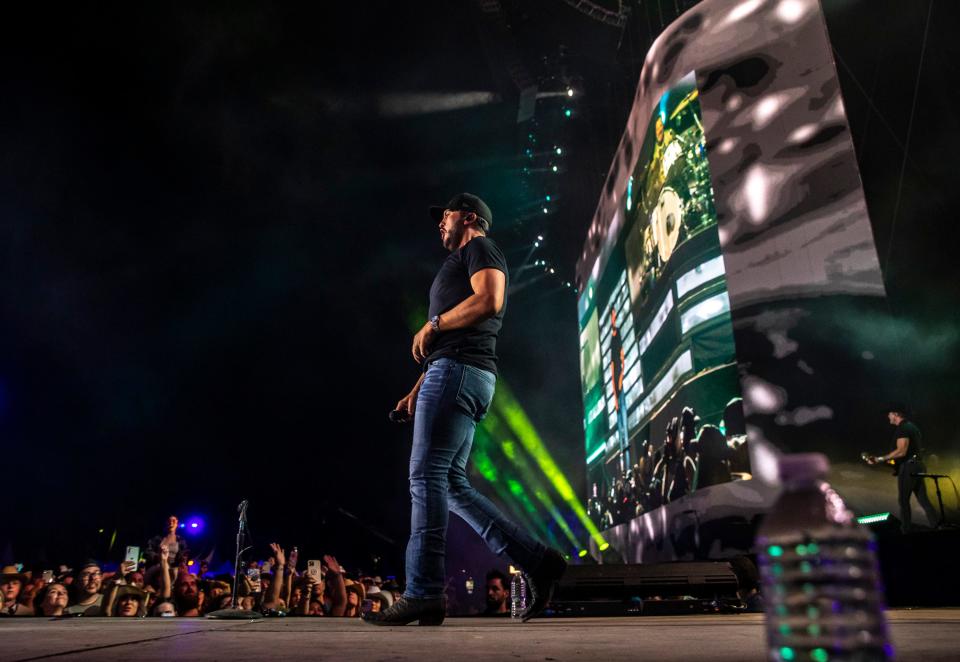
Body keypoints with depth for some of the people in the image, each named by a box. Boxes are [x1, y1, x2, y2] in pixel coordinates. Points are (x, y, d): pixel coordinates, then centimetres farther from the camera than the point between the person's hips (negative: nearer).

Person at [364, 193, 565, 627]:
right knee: (450, 484, 5)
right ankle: (537, 562, 5)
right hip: (455, 374, 10)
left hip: (459, 371, -10)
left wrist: (432, 324, -7)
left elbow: (489, 300, -15)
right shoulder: (458, 266, 33)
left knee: (427, 476, -12)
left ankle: (423, 594, -11)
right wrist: (417, 391, 19)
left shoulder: (479, 248, 6)